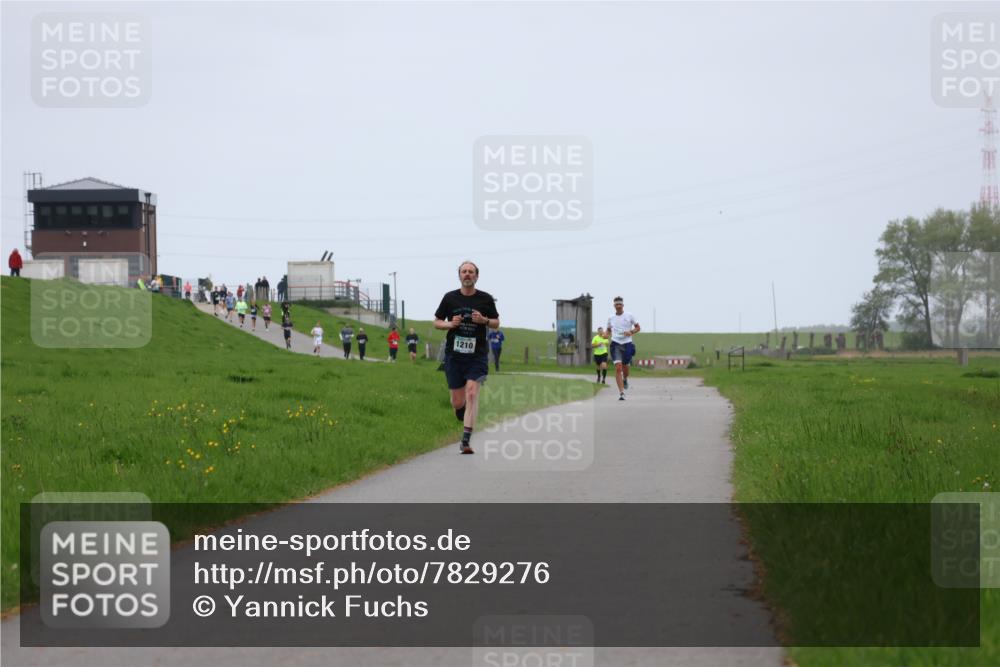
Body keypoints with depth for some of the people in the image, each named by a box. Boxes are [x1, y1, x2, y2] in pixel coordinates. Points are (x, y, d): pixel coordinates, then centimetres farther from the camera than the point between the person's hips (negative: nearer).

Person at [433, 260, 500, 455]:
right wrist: (450, 324, -11)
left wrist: (484, 320, -10)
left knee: (471, 394, -17)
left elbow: (496, 323, 11)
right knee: (457, 403, 2)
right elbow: (436, 322, 10)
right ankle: (466, 422, 38)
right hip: (454, 355, 1)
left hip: (477, 355, -1)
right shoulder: (450, 298, 3)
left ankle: (465, 442, -19)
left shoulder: (486, 299, 2)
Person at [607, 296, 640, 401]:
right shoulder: (611, 318, 7)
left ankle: (625, 379, 45)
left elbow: (638, 328, 6)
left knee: (625, 367, 7)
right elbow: (608, 329, 23)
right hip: (616, 344, 0)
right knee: (618, 368, -14)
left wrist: (631, 332, -13)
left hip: (627, 344, 0)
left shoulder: (629, 316, 1)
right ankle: (621, 393, -15)